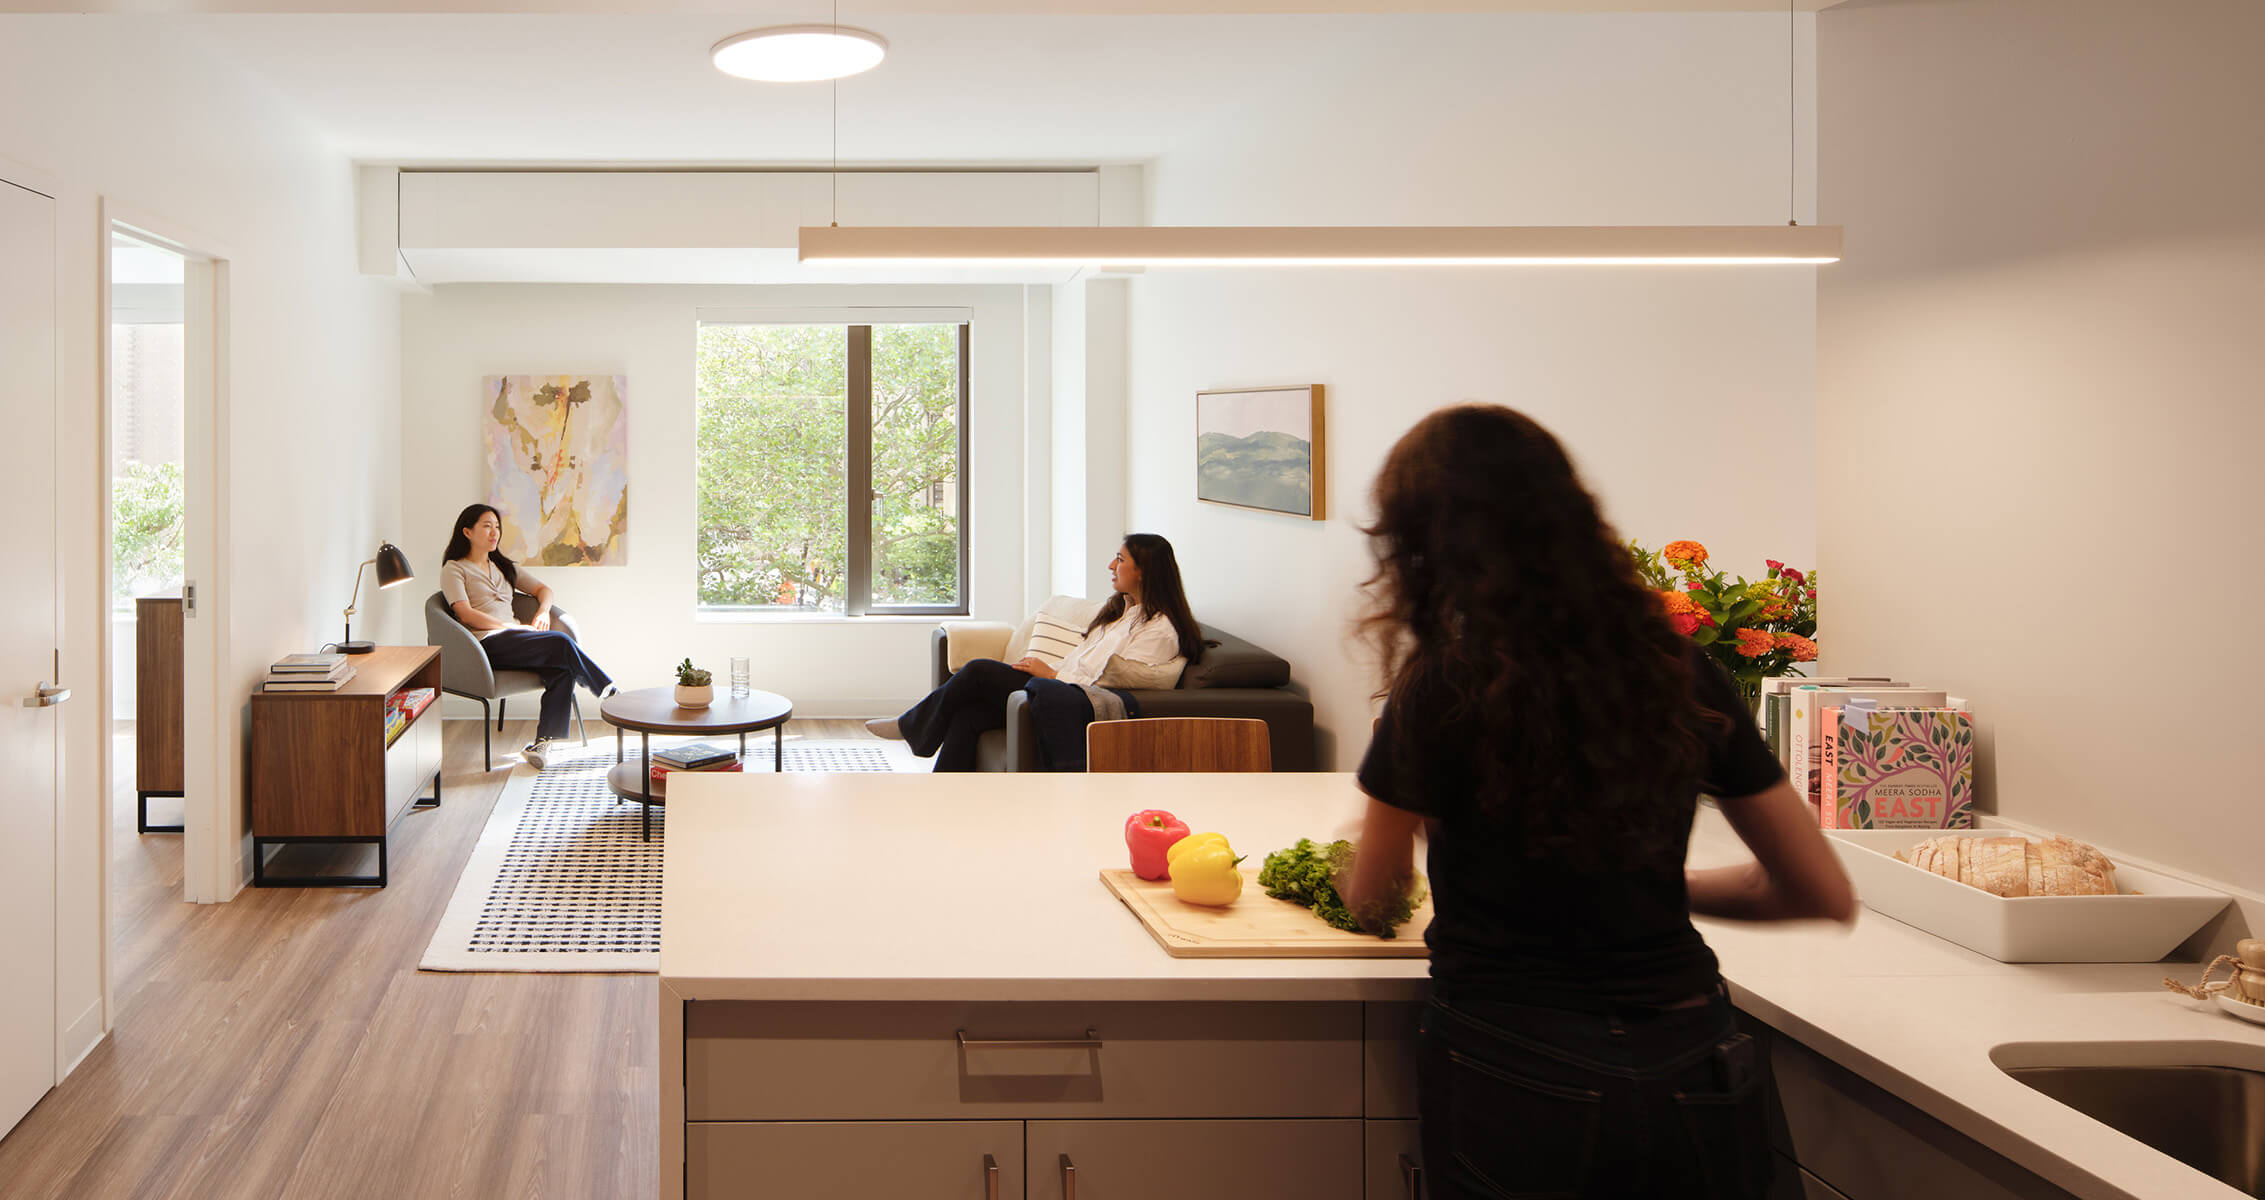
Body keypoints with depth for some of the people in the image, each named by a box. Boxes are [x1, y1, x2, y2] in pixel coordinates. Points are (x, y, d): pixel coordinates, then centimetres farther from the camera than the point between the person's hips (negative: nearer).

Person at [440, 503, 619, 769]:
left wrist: (543, 612, 5)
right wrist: (512, 627, -13)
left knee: (562, 668, -28)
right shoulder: (454, 569, 8)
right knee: (561, 642, -29)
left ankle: (542, 744, -34)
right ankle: (610, 694, -16)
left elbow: (543, 589, 29)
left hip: (514, 637, 6)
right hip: (488, 643, -6)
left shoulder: (503, 567, 28)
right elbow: (466, 615, -6)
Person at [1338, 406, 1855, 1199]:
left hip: (1519, 1083, -3)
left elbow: (1370, 899, 3)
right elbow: (1825, 893, 6)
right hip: (1695, 1077, 4)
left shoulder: (1441, 692, -13)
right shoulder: (1681, 674, -1)